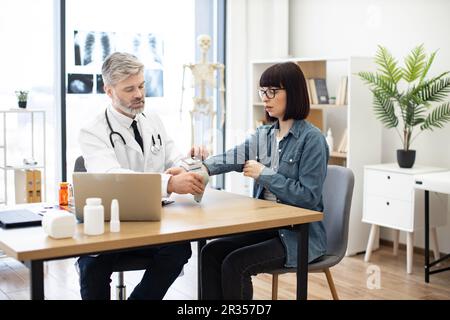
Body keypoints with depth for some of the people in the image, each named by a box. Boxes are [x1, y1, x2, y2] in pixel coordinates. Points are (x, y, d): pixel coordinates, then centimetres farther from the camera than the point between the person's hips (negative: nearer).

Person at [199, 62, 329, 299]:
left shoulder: (311, 139, -14)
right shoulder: (264, 135, 9)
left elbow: (308, 196, -19)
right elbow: (233, 157, -8)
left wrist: (264, 174, -17)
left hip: (301, 235, -7)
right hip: (267, 226, 7)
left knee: (235, 264, -21)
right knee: (211, 252, -8)